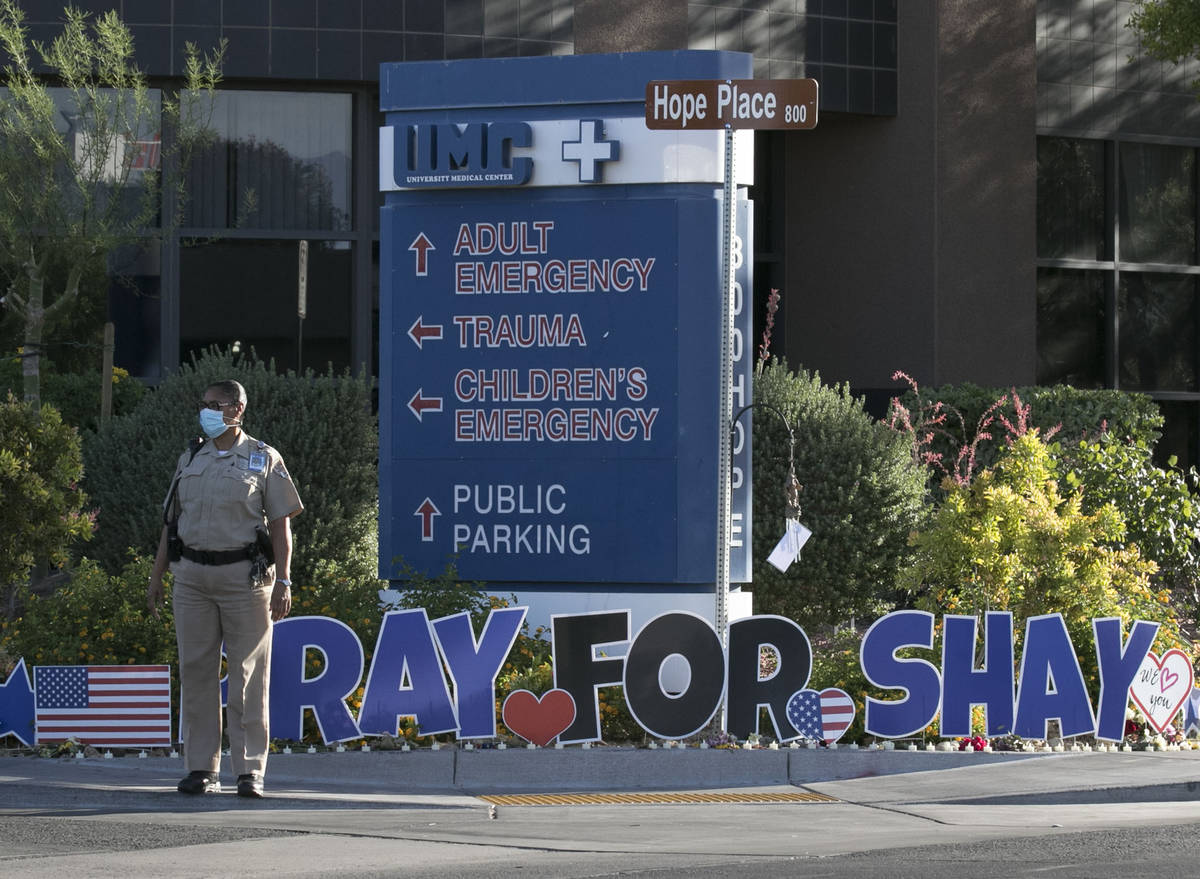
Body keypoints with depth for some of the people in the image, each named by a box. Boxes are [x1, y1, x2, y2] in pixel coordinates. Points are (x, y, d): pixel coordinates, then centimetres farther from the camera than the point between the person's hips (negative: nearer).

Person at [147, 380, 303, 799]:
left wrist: (283, 581, -8)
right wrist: (157, 576, 12)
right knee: (196, 671, 2)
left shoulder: (264, 460, 3)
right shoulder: (190, 459, 14)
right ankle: (201, 769, 7)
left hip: (243, 575, -4)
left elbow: (281, 524, 0)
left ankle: (250, 771, -2)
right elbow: (171, 521, 18)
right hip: (192, 575, 4)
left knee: (248, 675, -4)